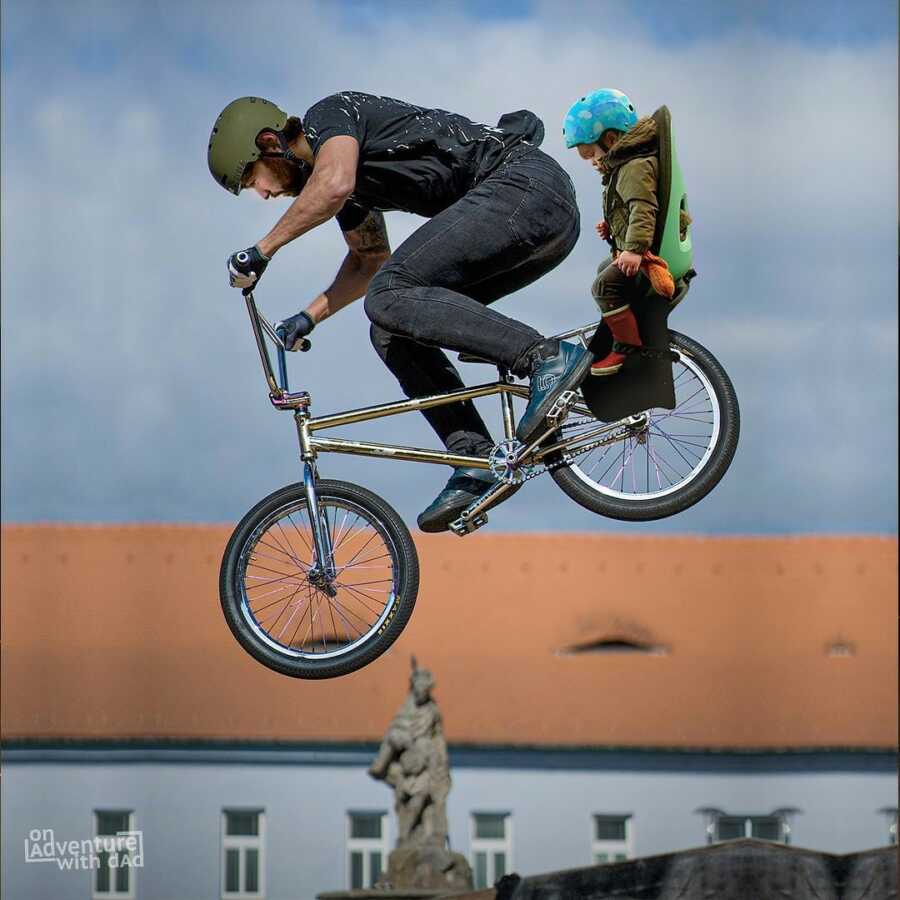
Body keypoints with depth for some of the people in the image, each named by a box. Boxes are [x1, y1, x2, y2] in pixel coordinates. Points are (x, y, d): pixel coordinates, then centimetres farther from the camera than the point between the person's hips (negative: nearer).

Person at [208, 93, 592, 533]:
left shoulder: (328, 115, -4)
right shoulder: (345, 172, 24)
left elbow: (333, 185, -24)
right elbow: (368, 259, 36)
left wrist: (261, 250, -15)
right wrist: (309, 317, 26)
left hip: (524, 182, -10)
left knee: (390, 298, -20)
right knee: (392, 333, 6)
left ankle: (547, 358, -26)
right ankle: (474, 461, -5)